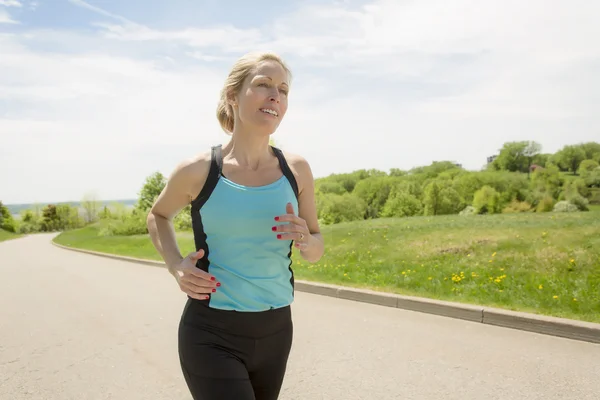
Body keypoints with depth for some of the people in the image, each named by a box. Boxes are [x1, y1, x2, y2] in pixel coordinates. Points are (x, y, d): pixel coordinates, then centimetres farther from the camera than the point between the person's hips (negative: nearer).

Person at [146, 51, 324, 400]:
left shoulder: (296, 170, -3)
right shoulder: (198, 171, -10)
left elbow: (317, 251, 7)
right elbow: (159, 216, 11)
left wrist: (306, 241, -16)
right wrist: (176, 266, -6)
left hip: (276, 330, 4)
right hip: (213, 335, -3)